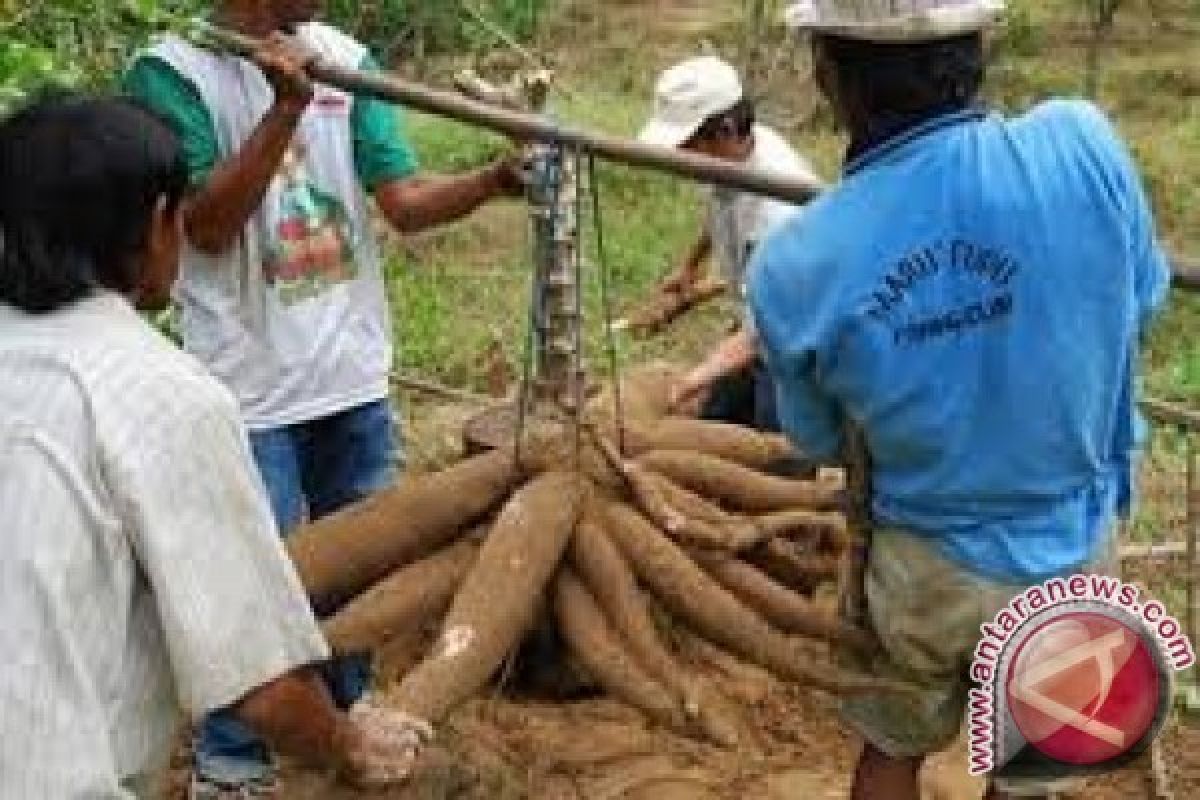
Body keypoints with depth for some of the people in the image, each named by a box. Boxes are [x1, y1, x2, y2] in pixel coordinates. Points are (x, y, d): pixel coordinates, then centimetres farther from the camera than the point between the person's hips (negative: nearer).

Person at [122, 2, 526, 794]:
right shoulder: (171, 69, -12)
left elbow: (404, 200, -5)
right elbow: (207, 224, -20)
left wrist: (493, 180, -25)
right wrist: (286, 107, -30)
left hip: (355, 378, 6)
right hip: (250, 393, -5)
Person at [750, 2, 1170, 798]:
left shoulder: (793, 263, -22)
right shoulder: (1085, 144, -24)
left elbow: (817, 442, -4)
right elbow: (1142, 300, -4)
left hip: (918, 562, 0)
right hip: (1069, 555, 1)